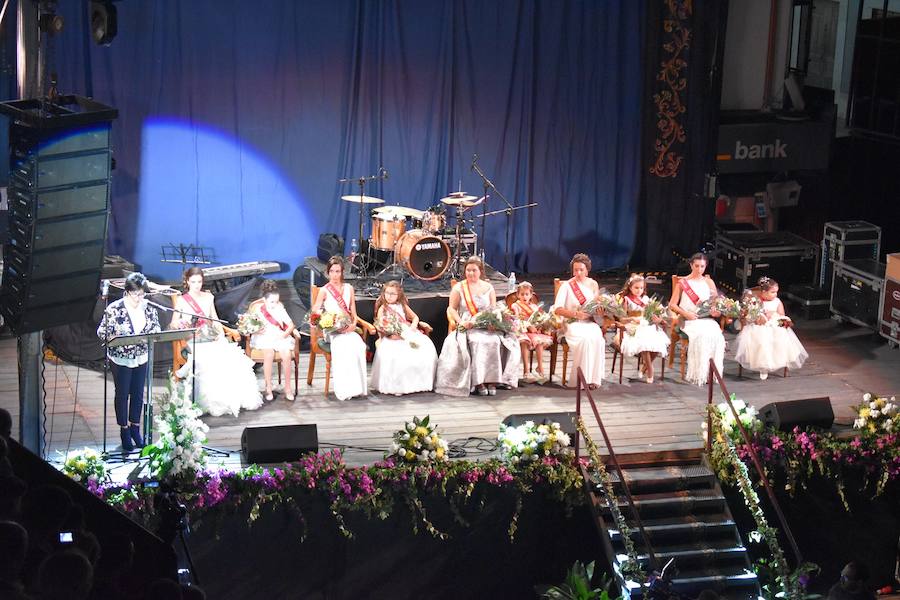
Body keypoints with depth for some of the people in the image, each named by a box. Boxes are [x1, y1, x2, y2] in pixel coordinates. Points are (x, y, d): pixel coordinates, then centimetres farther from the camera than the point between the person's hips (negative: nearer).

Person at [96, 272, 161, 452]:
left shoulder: (149, 308, -4)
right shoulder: (114, 309, -15)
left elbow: (156, 329, 5)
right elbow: (102, 332, -11)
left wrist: (149, 336, -18)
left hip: (141, 358, 4)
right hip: (121, 358, -4)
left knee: (138, 394, 13)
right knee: (122, 394, 8)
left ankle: (135, 429, 27)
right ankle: (124, 431, 21)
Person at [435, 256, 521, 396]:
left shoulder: (488, 288, 15)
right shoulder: (458, 288, 8)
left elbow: (494, 310, 15)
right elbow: (452, 309, 6)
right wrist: (461, 322, -11)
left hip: (487, 326, 2)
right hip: (467, 327, -2)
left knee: (495, 341, -31)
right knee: (478, 341, -35)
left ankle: (492, 380, -27)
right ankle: (478, 381, -32)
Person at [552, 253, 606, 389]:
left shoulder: (593, 285, 13)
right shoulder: (566, 286, 1)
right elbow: (557, 309, -8)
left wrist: (600, 311, -7)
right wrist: (576, 314, -21)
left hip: (590, 323, 3)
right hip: (572, 323, -3)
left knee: (597, 338, -32)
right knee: (585, 339, -35)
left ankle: (593, 378, -28)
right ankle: (582, 379, -29)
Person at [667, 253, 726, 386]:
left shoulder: (709, 282, 16)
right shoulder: (682, 282, 7)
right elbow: (672, 305, 4)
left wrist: (716, 311, -5)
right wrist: (685, 313, -12)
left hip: (707, 320, 3)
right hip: (689, 321, -3)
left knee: (717, 336, -29)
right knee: (701, 335, -34)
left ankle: (712, 372, -24)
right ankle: (698, 373, -28)